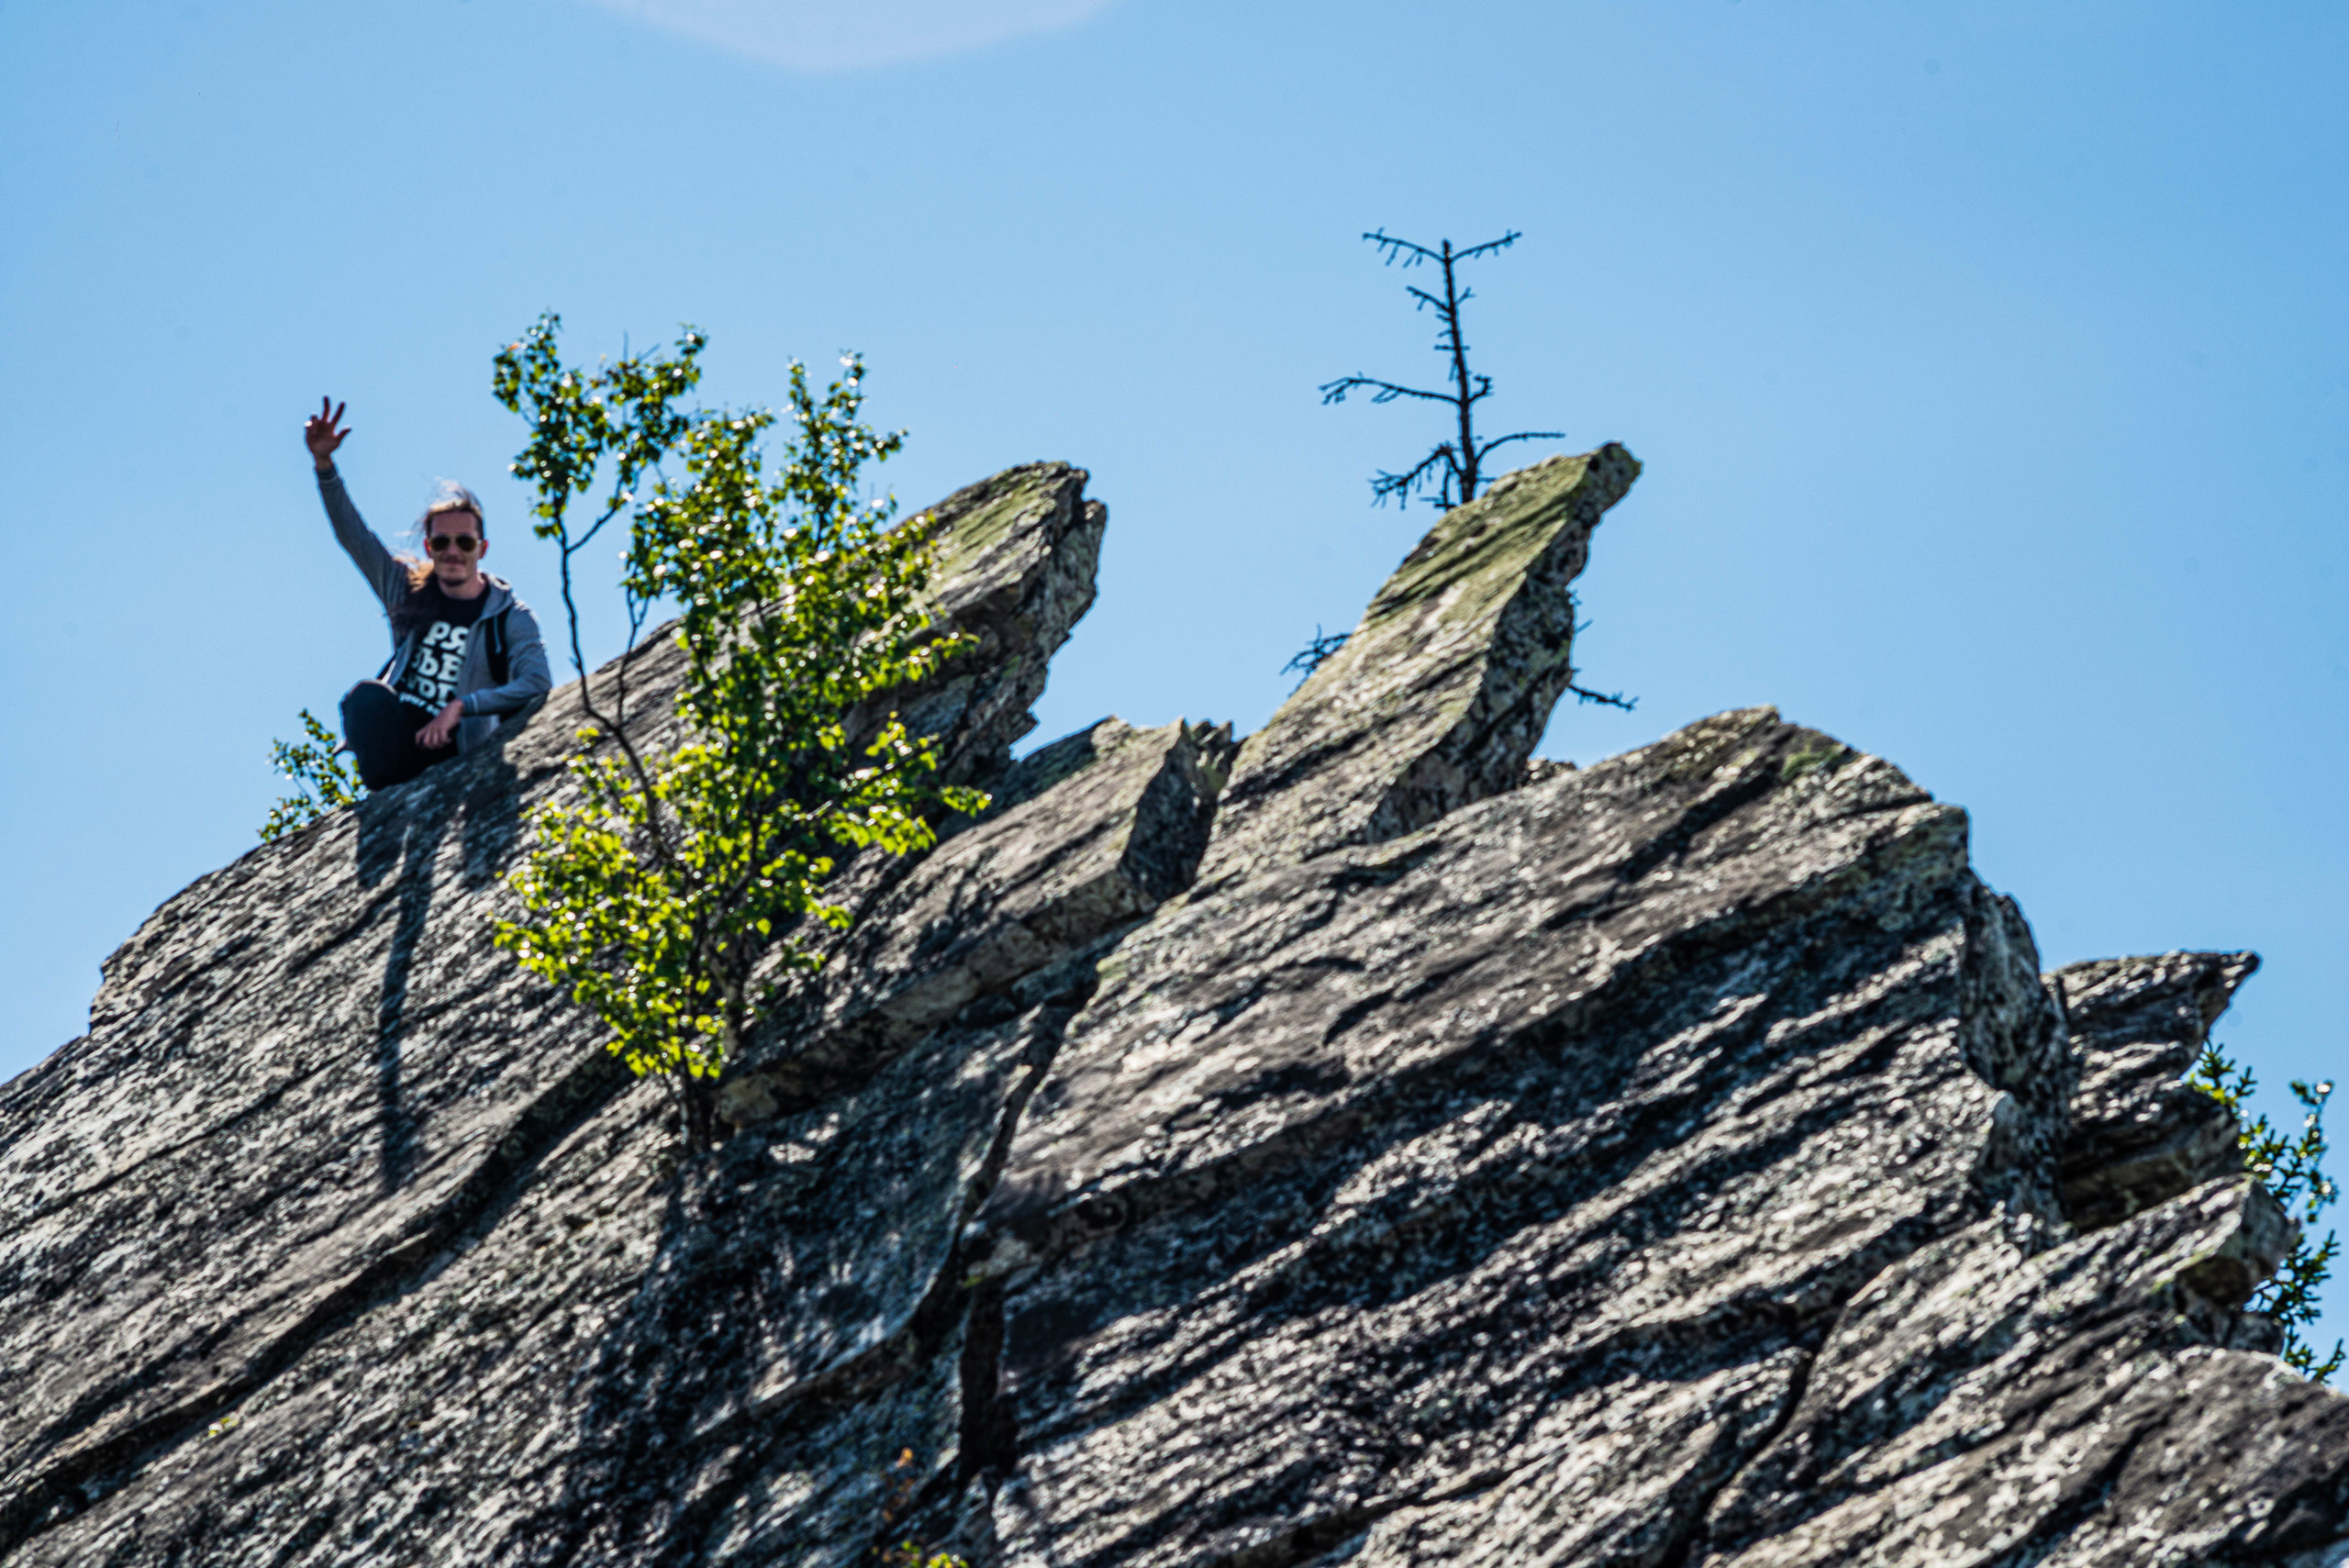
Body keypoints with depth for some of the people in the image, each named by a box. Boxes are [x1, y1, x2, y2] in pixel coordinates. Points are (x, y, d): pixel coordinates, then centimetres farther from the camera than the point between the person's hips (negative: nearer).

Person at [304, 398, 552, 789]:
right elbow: (352, 535, 11)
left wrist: (461, 706, -22)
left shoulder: (511, 617, 3)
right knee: (367, 696, -31)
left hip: (454, 751, -1)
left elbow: (537, 684, -11)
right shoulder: (409, 590, 14)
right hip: (396, 736, 1)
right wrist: (324, 464, -1)